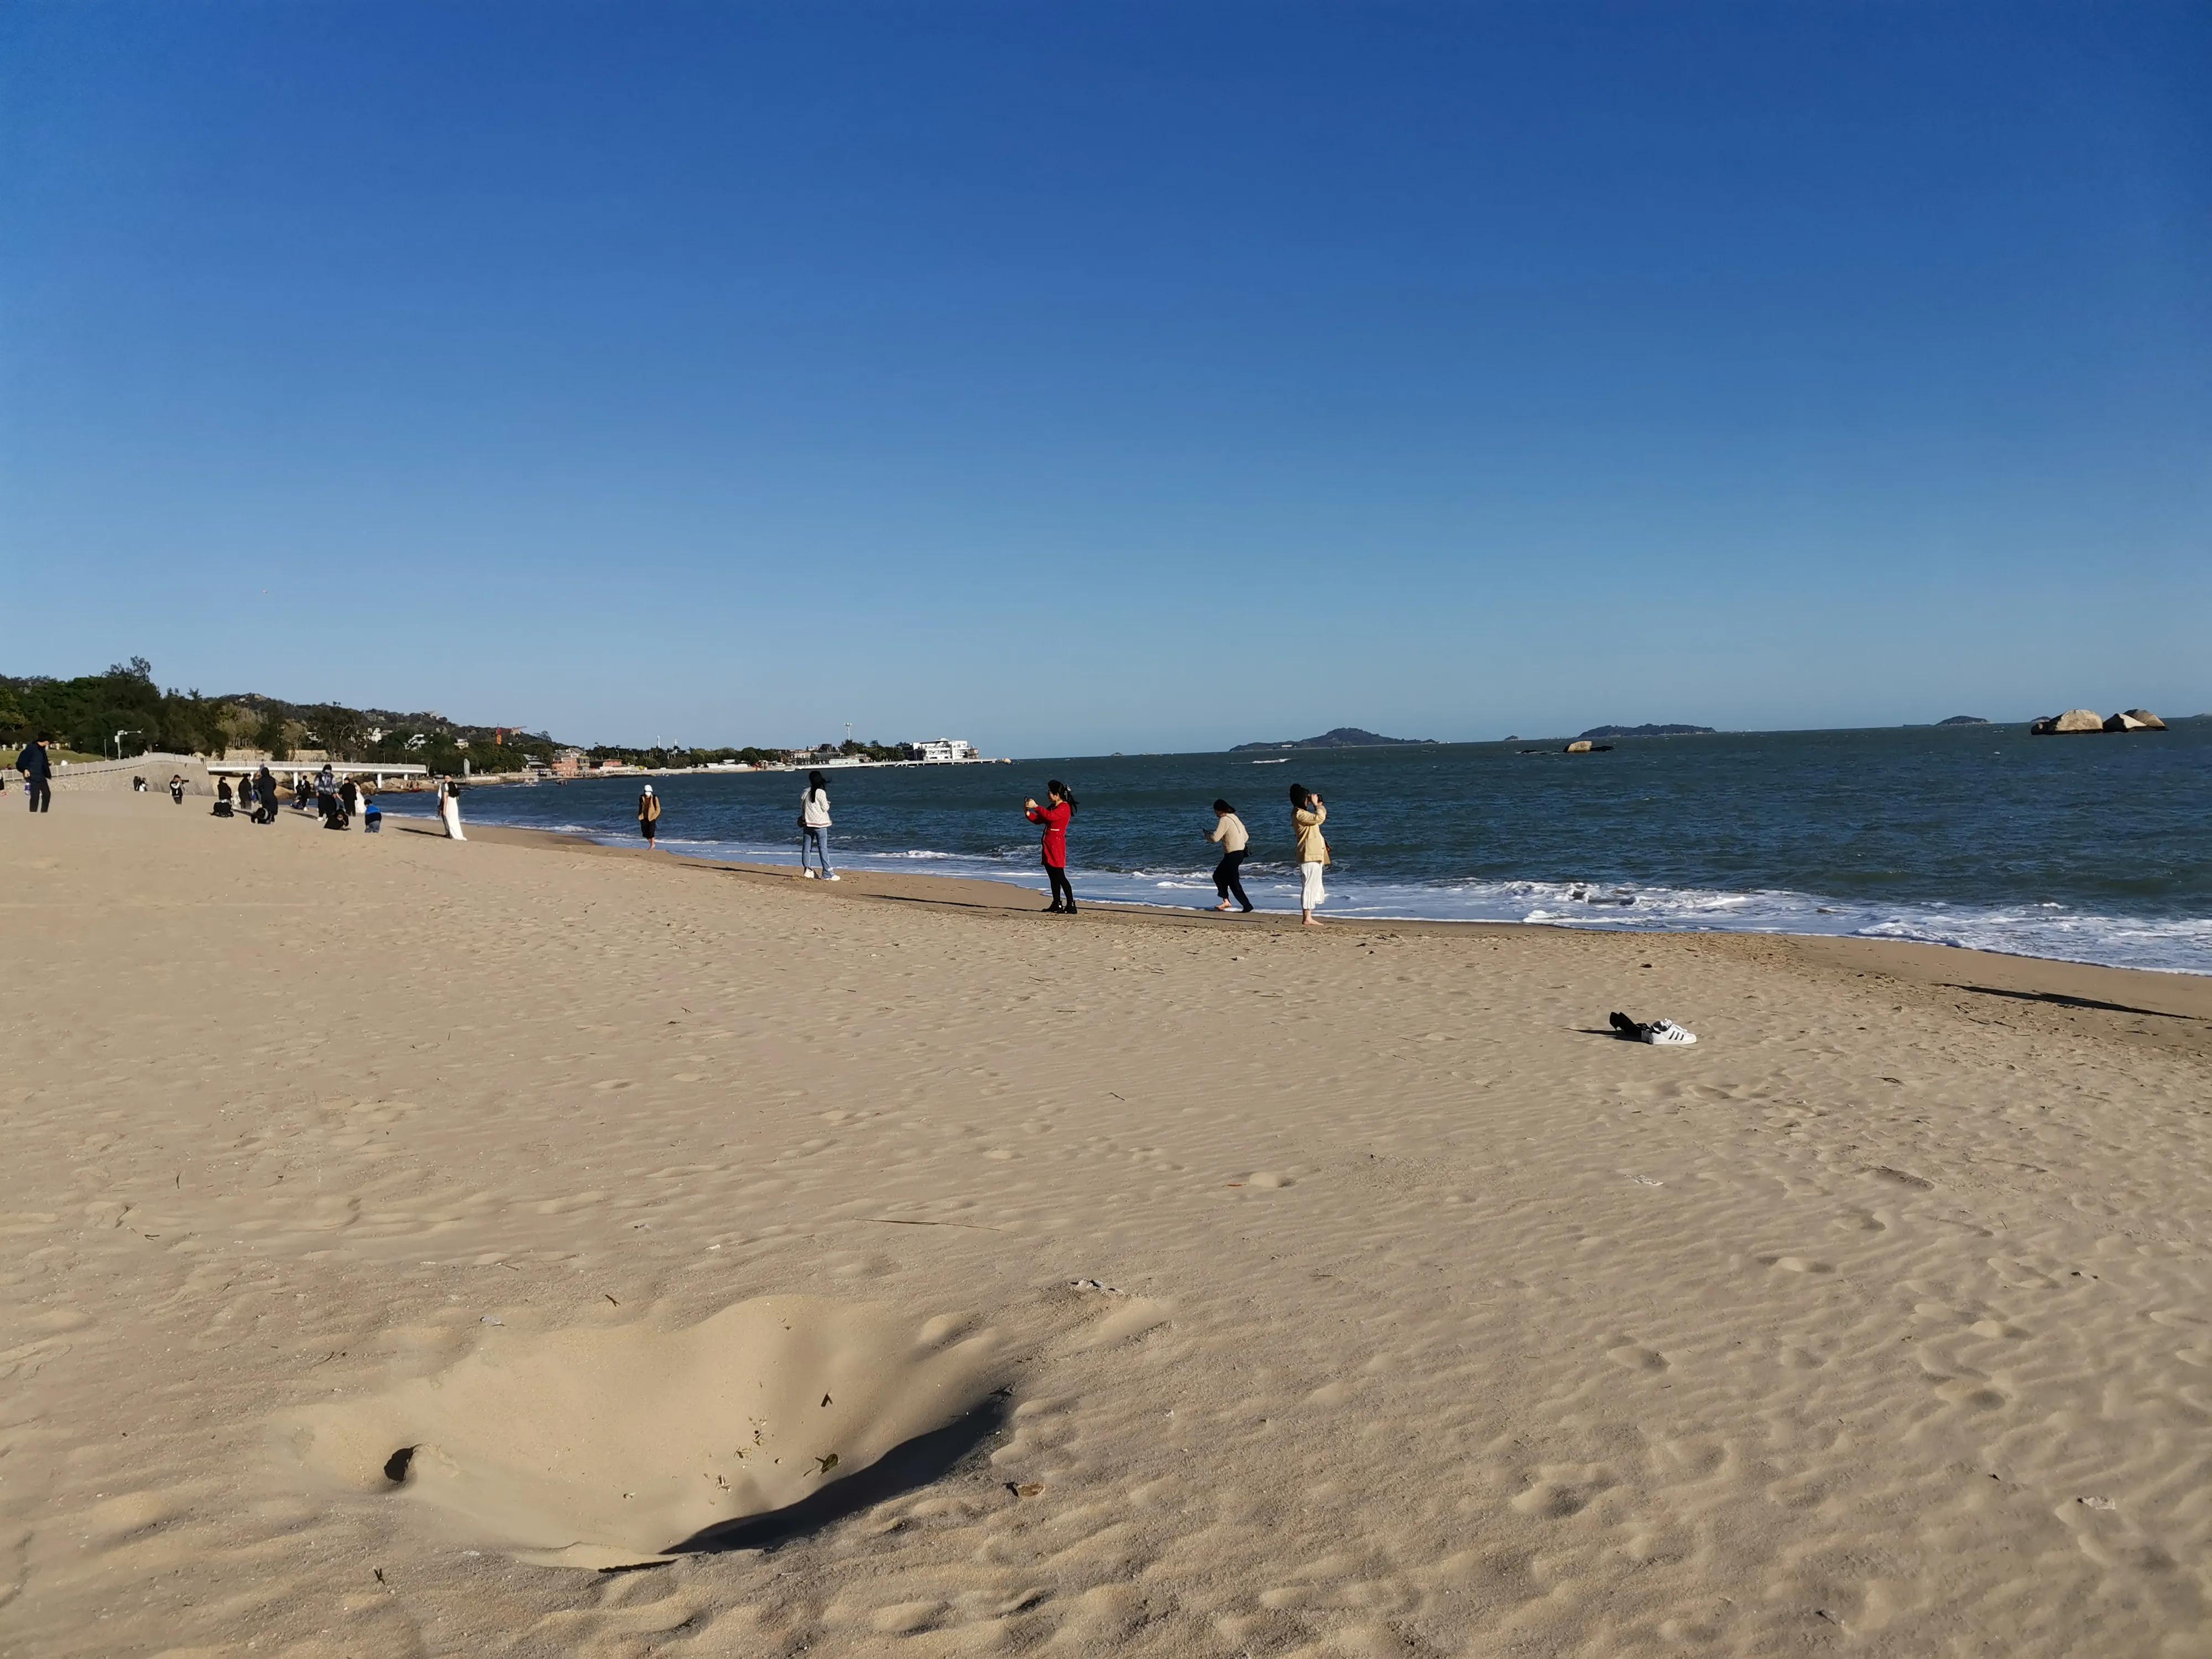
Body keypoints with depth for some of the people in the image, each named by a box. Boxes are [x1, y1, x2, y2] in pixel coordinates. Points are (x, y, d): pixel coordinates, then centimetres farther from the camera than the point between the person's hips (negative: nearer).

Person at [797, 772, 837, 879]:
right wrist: (828, 804, 11)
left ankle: (807, 870, 12)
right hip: (820, 823, -4)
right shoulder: (821, 792, -11)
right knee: (823, 849, -4)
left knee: (806, 848, 11)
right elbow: (825, 808, -10)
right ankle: (827, 873, -6)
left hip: (807, 823, 4)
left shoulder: (806, 792, 4)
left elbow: (802, 807, 10)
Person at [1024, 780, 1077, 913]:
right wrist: (1028, 812, 3)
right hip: (1048, 845, 10)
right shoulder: (1052, 807, 20)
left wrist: (1036, 807, -21)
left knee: (1060, 876, -12)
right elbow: (1038, 820, 20)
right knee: (1053, 877, 12)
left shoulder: (1065, 807, -10)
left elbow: (1050, 816, -27)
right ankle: (1057, 905, 17)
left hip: (1057, 845, -10)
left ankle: (1071, 906, -14)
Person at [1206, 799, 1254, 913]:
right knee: (1218, 875, 18)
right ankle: (1226, 901, 16)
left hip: (1232, 855, -10)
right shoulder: (1235, 818, 14)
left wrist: (1207, 834, 1)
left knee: (1234, 883, -4)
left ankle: (1247, 907, -4)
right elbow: (1246, 836, 18)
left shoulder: (1224, 820, -13)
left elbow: (1215, 838, -19)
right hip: (1240, 853, 10)